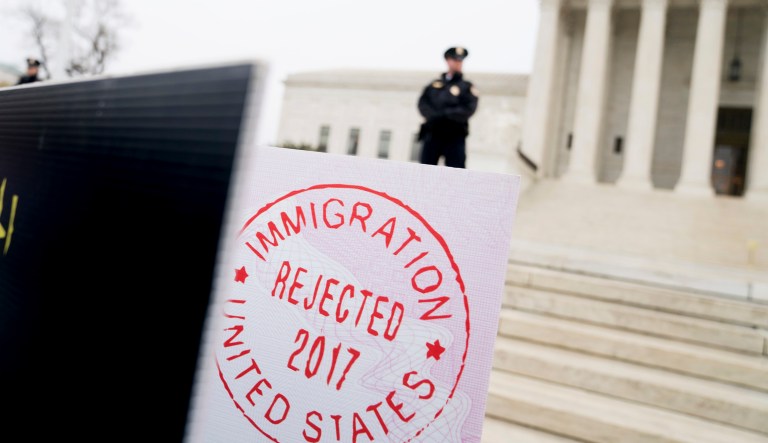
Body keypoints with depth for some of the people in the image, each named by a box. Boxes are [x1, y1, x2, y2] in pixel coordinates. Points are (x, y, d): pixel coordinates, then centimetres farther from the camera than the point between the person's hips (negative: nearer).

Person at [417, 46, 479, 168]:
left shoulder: (467, 87, 12)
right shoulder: (434, 85, 20)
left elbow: (468, 109, -4)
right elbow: (422, 103, 6)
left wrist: (445, 114, -13)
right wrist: (434, 116, -13)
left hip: (455, 136, -2)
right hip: (432, 134, 2)